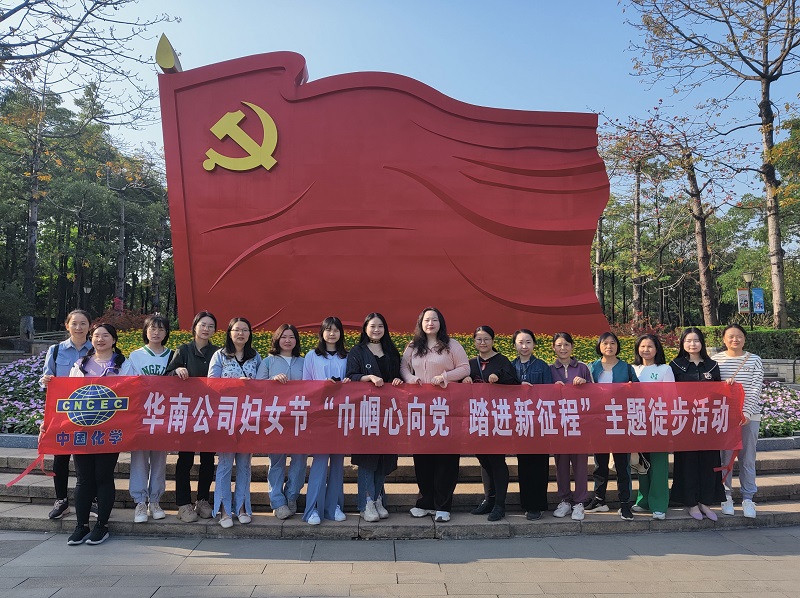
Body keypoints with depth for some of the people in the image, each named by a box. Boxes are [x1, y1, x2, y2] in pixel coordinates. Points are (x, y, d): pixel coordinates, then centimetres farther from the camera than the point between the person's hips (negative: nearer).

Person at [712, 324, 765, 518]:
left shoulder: (754, 360, 3)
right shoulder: (716, 360, 3)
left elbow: (756, 389, -4)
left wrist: (747, 413, -14)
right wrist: (723, 383, -19)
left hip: (749, 415, 0)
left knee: (748, 458, 6)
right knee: (725, 456, 5)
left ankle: (748, 498, 16)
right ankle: (726, 495, 18)